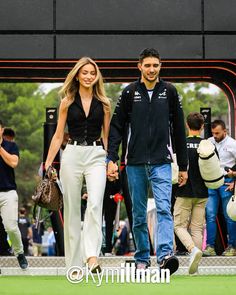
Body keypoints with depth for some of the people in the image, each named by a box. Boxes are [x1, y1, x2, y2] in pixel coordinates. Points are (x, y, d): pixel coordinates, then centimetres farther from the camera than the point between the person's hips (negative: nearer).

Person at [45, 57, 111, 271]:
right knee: (71, 209, 3)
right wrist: (47, 164, 2)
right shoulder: (67, 103, 8)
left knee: (95, 205, -21)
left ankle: (92, 256, -29)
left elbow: (107, 136, 13)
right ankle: (74, 263, 9)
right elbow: (58, 136, 9)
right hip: (72, 155, 1)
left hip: (96, 156, -1)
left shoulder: (103, 103, 9)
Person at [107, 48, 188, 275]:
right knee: (139, 214, 8)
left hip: (161, 162, -1)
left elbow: (178, 130, 9)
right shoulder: (130, 92, 4)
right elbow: (116, 127, 4)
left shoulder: (169, 92, 6)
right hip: (135, 163, 1)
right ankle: (142, 258, 18)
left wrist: (183, 166, 9)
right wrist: (112, 159, -7)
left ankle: (165, 254, -29)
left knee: (164, 208, -17)